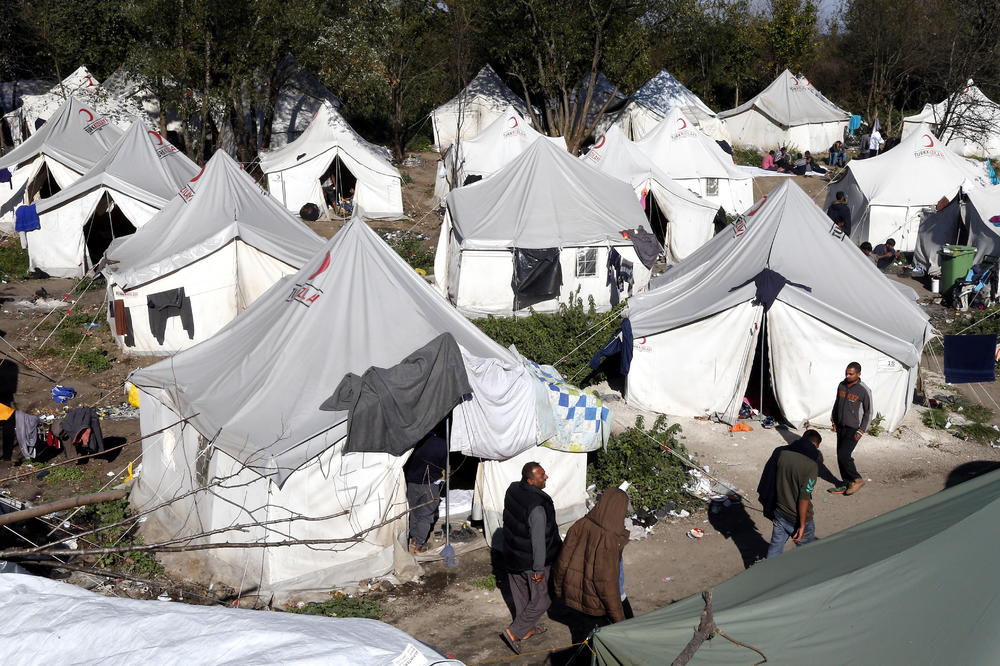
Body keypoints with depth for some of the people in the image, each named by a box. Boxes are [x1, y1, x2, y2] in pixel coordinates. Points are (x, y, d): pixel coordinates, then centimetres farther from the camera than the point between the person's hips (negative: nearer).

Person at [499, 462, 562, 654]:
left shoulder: (513, 490, -6)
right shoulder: (537, 506, -32)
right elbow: (538, 540, -26)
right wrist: (539, 569, -17)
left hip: (512, 555, 8)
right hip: (530, 561, -8)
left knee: (521, 595, 24)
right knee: (540, 600, 8)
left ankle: (526, 629, 42)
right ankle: (514, 633, 9)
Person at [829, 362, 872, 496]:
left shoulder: (864, 390, -14)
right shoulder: (841, 385, 4)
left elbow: (868, 412, -8)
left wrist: (861, 431, -12)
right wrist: (834, 421, 15)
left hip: (853, 429, -6)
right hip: (841, 427, 6)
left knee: (843, 455, -13)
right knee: (841, 456, 8)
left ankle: (857, 480, 5)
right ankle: (845, 484, 19)